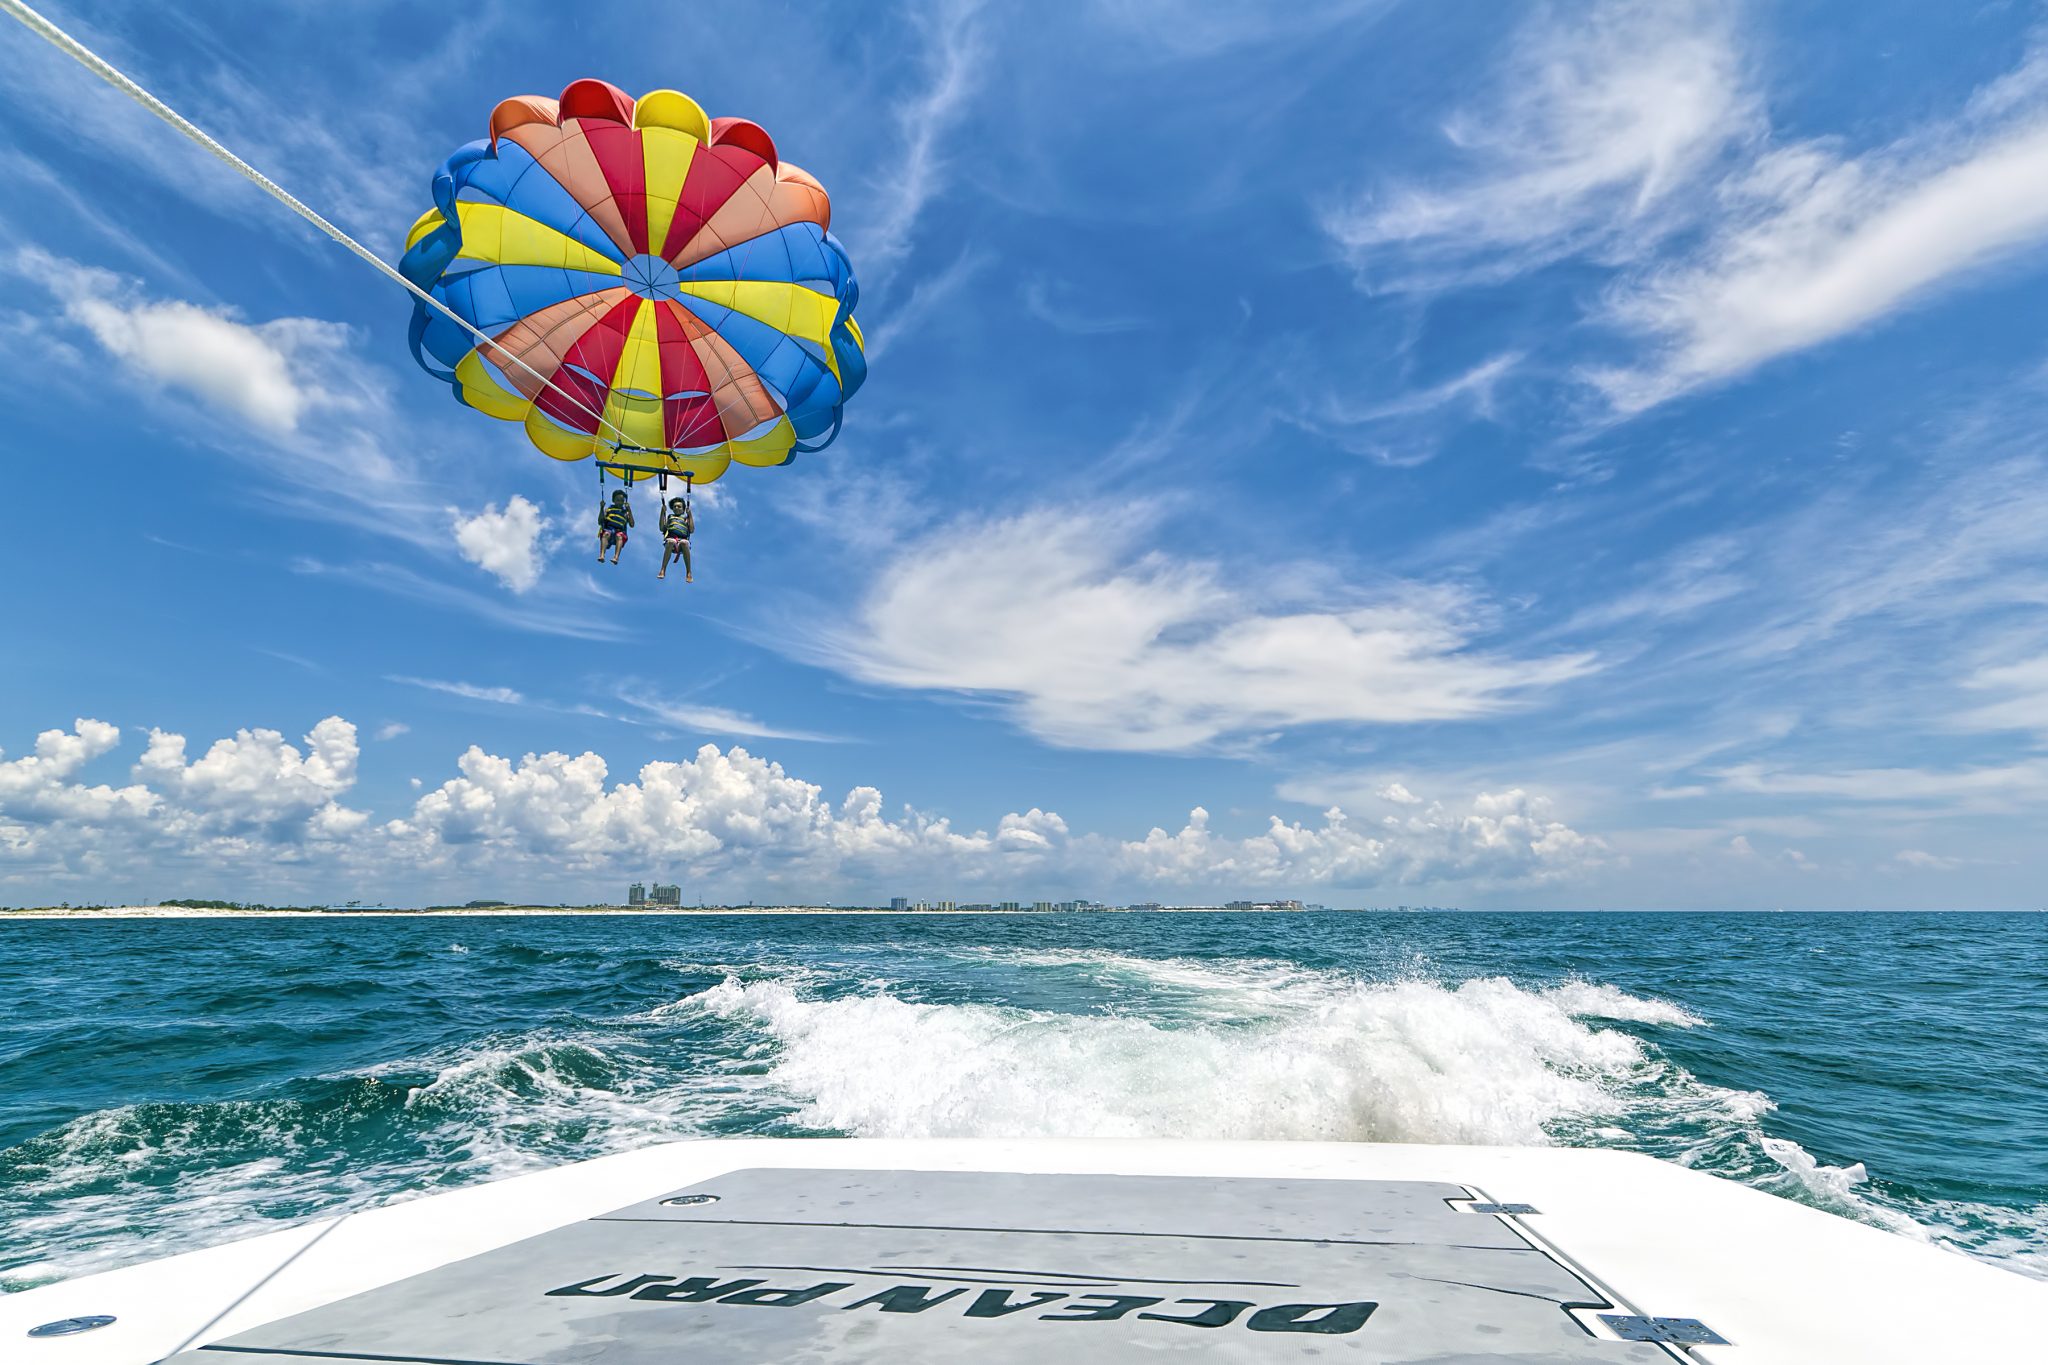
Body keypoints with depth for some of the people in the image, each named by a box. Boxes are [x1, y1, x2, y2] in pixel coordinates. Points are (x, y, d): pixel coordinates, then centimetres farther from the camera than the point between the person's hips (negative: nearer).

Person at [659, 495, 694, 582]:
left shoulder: (686, 518, 29)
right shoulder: (670, 516, 31)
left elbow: (691, 530, 10)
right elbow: (662, 528, 16)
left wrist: (690, 514, 12)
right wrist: (663, 513, 15)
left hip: (683, 539, 0)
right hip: (671, 538, 0)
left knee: (684, 543, -39)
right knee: (670, 542, -39)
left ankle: (688, 572, -40)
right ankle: (663, 570, -42)